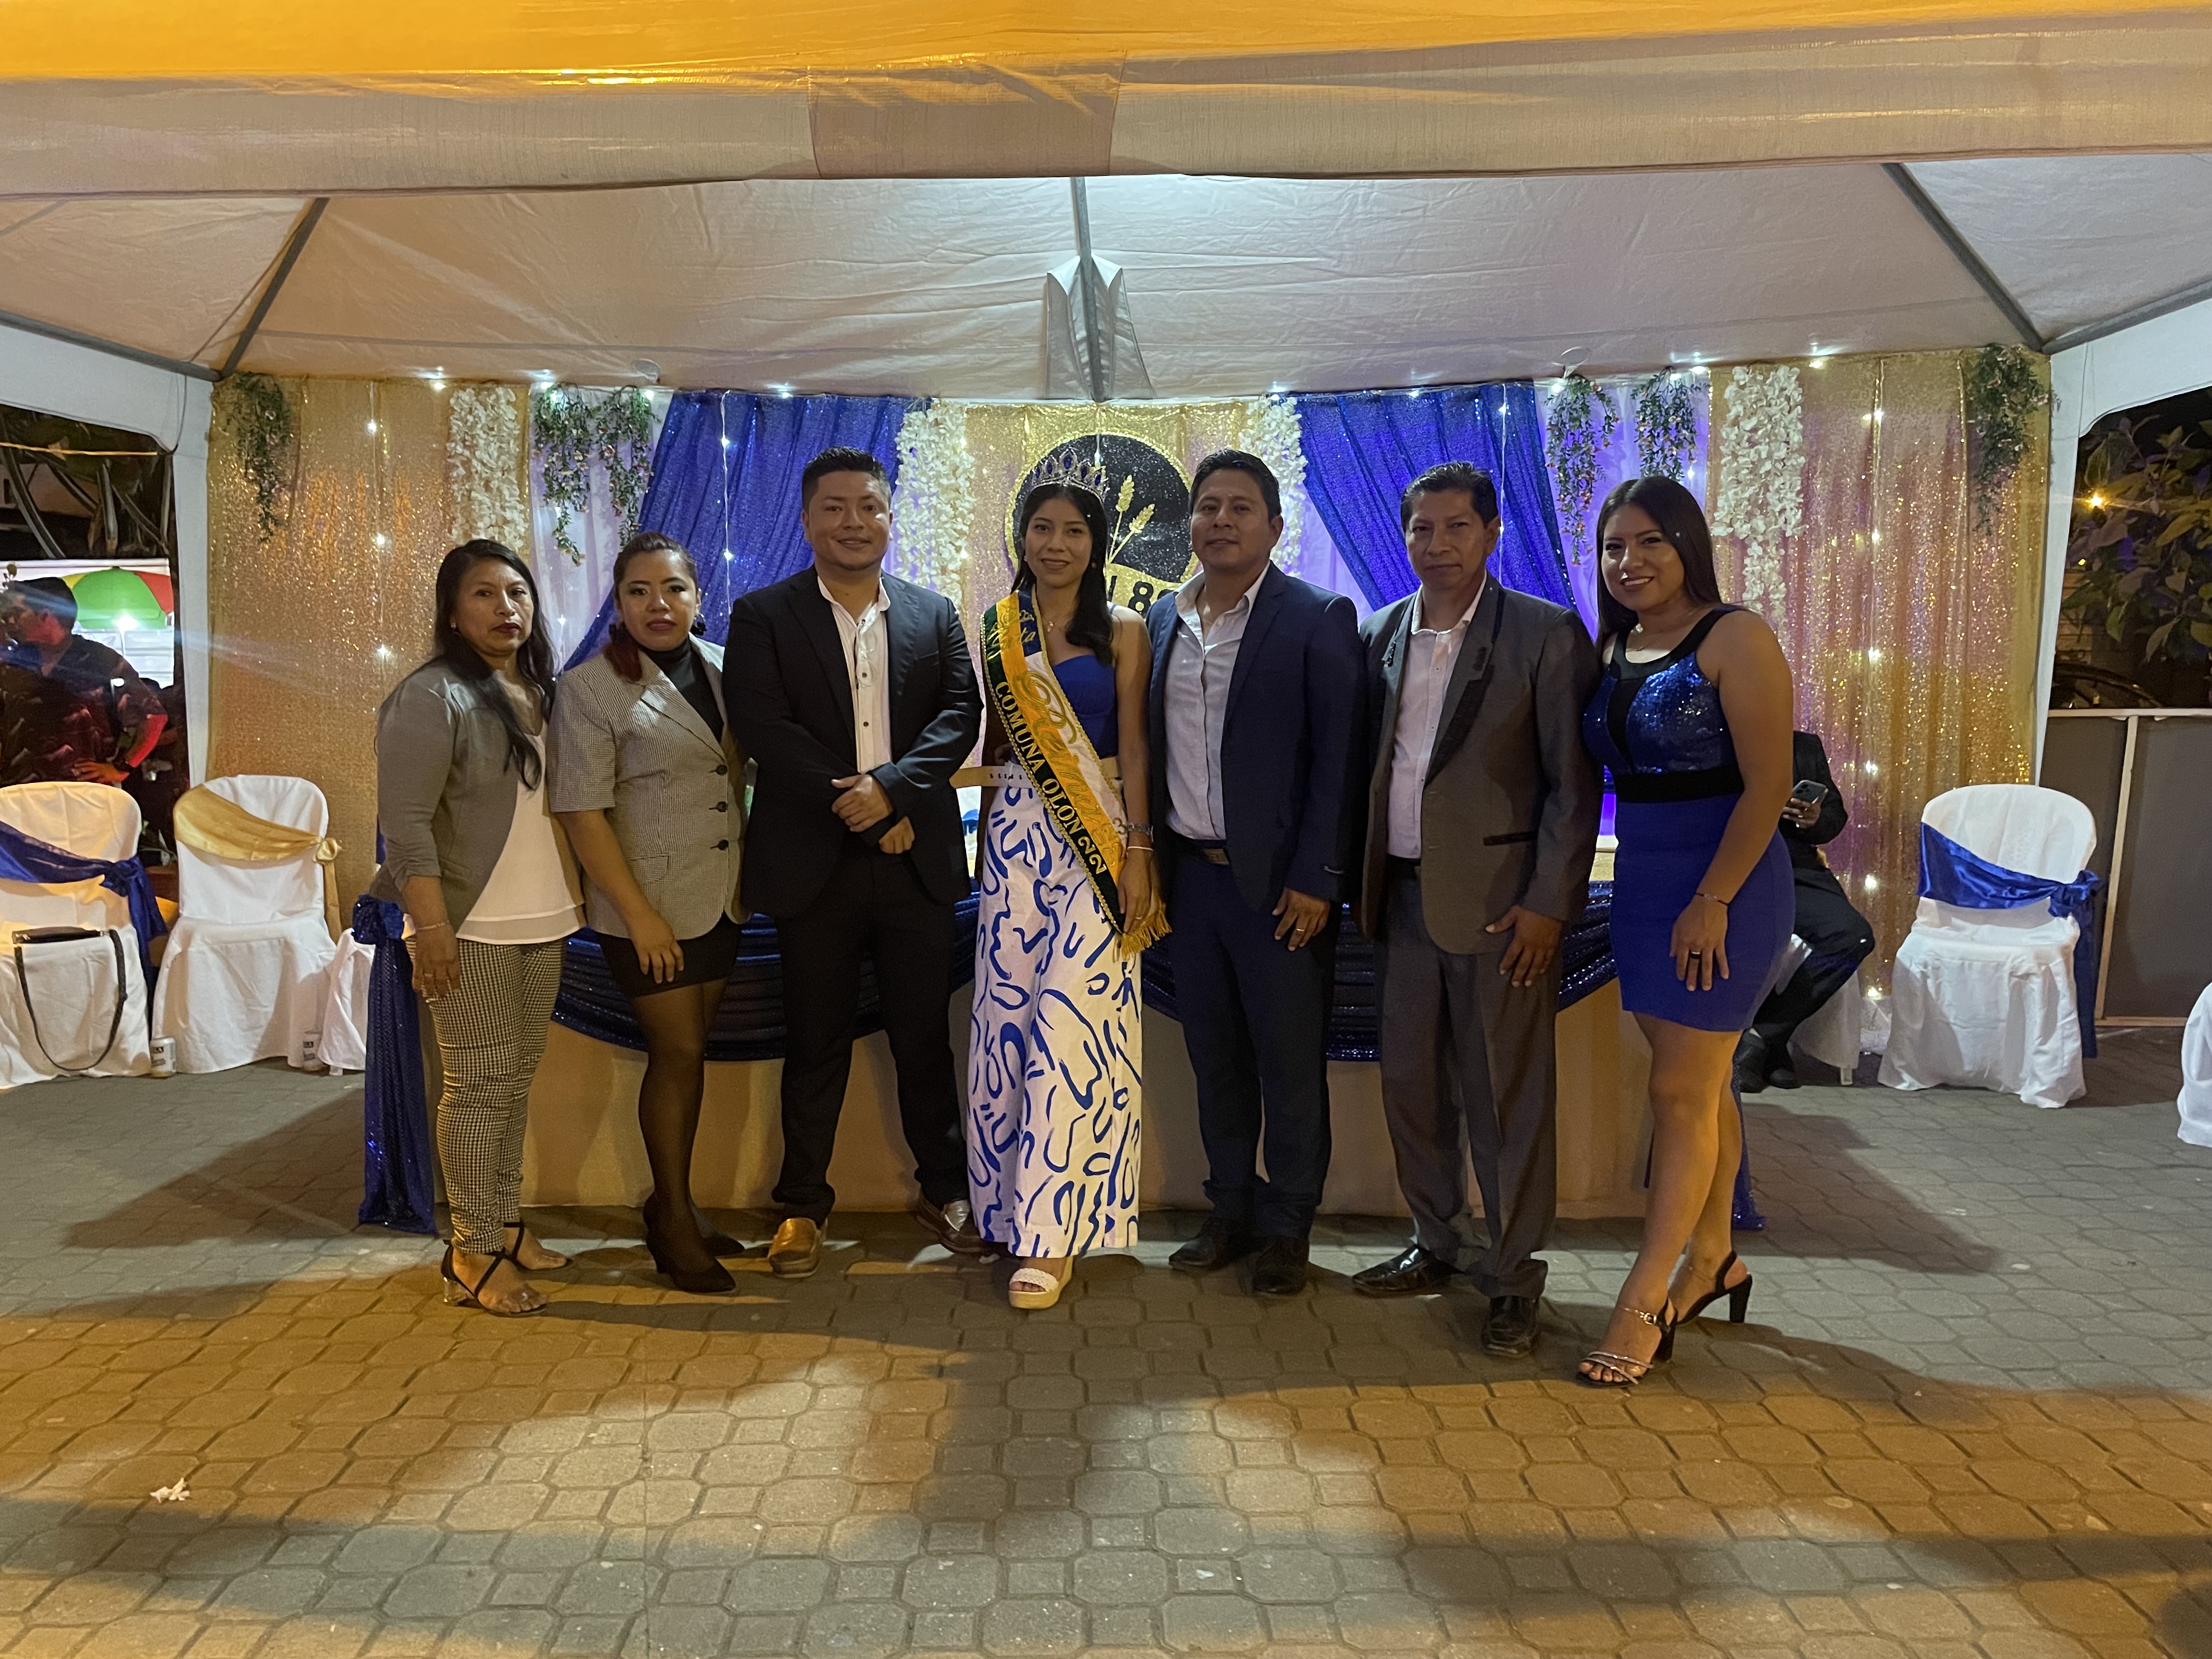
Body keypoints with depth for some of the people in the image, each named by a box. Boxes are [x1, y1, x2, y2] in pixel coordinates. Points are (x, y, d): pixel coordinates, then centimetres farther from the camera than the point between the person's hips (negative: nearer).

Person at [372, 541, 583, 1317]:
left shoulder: (539, 692, 13)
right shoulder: (432, 697, -11)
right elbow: (406, 821, -16)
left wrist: (577, 891, 17)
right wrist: (432, 924, -21)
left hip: (541, 923, 7)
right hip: (472, 928, -7)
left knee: (516, 1079, 13)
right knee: (480, 1085, -2)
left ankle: (506, 1224, 24)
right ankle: (473, 1253, 8)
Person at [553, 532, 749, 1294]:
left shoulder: (721, 667, 5)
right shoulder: (589, 687, -10)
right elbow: (582, 811, -13)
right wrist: (640, 914, -16)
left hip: (721, 898, 5)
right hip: (650, 904, -5)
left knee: (689, 1051, 14)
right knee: (678, 1053, 2)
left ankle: (671, 1203, 29)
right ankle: (675, 1221, 19)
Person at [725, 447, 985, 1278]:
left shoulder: (935, 614, 10)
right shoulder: (762, 616, 2)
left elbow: (960, 711, -1)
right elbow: (763, 727, -9)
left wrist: (892, 787, -18)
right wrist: (863, 814, -14)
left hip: (916, 860, 2)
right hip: (816, 864, -1)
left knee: (924, 1035, 11)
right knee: (815, 1044, 9)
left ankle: (944, 1188, 26)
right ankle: (802, 1206, 24)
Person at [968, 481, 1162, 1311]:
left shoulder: (1122, 632, 2)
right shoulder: (998, 630, 11)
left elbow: (1133, 746, -2)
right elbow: (996, 740, 14)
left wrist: (1138, 851, -10)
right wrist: (986, 839, 13)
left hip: (1097, 837, -3)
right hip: (1016, 832, 4)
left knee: (1073, 1019, -8)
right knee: (1008, 1012, 4)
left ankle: (1052, 1230, 0)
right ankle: (1012, 1201, 21)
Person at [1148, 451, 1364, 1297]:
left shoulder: (1317, 618, -5)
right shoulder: (1164, 618, 10)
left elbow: (1337, 756, -10)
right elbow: (1154, 745, 12)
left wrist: (1315, 878, -14)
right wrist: (1152, 862, 7)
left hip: (1277, 879, -5)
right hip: (1191, 874, 5)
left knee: (1290, 1062, 5)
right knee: (1214, 1055, 14)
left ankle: (1286, 1229, 21)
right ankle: (1232, 1212, 29)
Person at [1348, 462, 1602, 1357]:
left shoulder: (1547, 634, -5)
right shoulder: (1377, 636, 10)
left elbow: (1574, 781, -7)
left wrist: (1548, 903, -12)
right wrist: (1361, 880, 6)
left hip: (1498, 900, -5)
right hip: (1402, 896, 5)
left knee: (1507, 1094, 3)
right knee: (1409, 1082, 13)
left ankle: (1512, 1276, 18)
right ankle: (1437, 1243, 31)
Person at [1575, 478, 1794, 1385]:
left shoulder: (1735, 639, -11)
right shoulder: (1614, 649, 10)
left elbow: (1767, 784, -16)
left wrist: (1713, 901, -20)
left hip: (1721, 880, -7)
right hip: (1642, 882, 7)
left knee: (1680, 1091, -2)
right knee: (1700, 1081, 16)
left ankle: (1643, 1302, 5)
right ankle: (1713, 1259, 29)